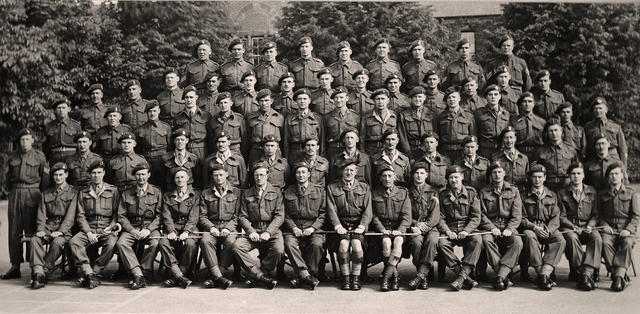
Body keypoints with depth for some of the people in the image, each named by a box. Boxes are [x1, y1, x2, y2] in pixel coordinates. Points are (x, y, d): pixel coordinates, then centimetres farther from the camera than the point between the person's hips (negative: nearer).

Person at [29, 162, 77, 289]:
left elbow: (70, 216, -4)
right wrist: (40, 230, -7)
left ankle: (44, 271, -24)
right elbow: (41, 214, 12)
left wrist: (61, 231, -18)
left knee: (57, 242, -34)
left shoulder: (73, 192, 6)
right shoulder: (46, 193, 19)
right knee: (35, 239, -27)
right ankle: (38, 271, -35)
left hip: (64, 228, -4)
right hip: (48, 226, 4)